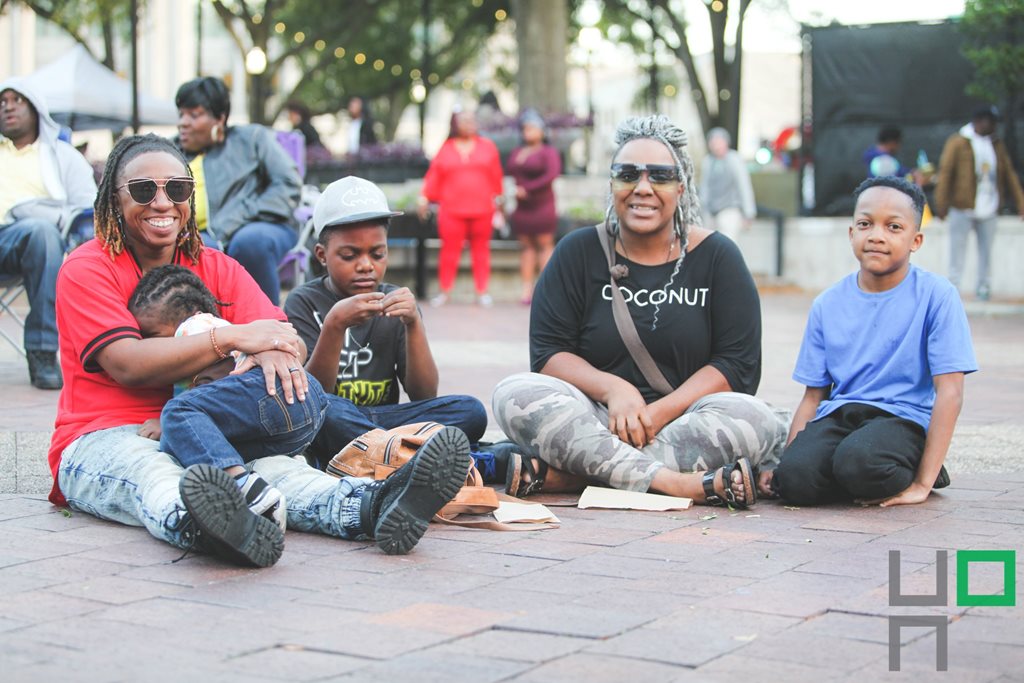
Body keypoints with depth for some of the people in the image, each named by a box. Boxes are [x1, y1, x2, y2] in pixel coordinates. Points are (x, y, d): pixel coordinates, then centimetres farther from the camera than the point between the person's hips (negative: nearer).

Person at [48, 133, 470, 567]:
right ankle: (195, 525, -75)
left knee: (269, 465, -30)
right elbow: (127, 365, -16)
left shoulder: (217, 268, 14)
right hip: (103, 440, -3)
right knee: (151, 474, -40)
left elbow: (291, 341, 1)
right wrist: (232, 337, -20)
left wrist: (275, 350, -26)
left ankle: (371, 506, -60)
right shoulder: (86, 270, 0)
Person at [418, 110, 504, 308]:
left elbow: (496, 176, 10)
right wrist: (425, 198, 2)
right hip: (451, 210, -1)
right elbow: (434, 176, 5)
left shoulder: (488, 147, 7)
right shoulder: (445, 149, 5)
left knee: (481, 250, 5)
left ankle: (482, 291, 10)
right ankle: (445, 291, 9)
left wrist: (497, 198, 10)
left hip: (482, 210, 1)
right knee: (449, 249, 0)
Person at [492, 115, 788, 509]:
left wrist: (660, 411, -17)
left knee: (753, 418, -31)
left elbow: (738, 363, -3)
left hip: (684, 426, 0)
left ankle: (562, 473, -31)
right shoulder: (579, 253, 7)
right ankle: (683, 484, -33)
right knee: (515, 395, -26)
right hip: (595, 423, 0)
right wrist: (612, 389, -19)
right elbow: (548, 353, 0)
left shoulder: (716, 256, 5)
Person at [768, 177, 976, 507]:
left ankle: (909, 473, -2)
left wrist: (923, 482, -13)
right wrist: (782, 462, -4)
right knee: (795, 478, -28)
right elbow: (813, 396, 11)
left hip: (903, 419, -3)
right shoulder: (827, 305, 9)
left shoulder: (936, 296, -4)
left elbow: (949, 393, -7)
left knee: (858, 460, -36)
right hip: (837, 416, 3)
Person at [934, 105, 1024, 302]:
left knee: (986, 249, 9)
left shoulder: (996, 144, 11)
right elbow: (945, 173, -7)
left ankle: (983, 286, 19)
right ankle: (953, 288, 7)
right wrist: (941, 204, -12)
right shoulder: (958, 142, -5)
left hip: (988, 209, 5)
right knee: (958, 249, -1)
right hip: (962, 207, -5)